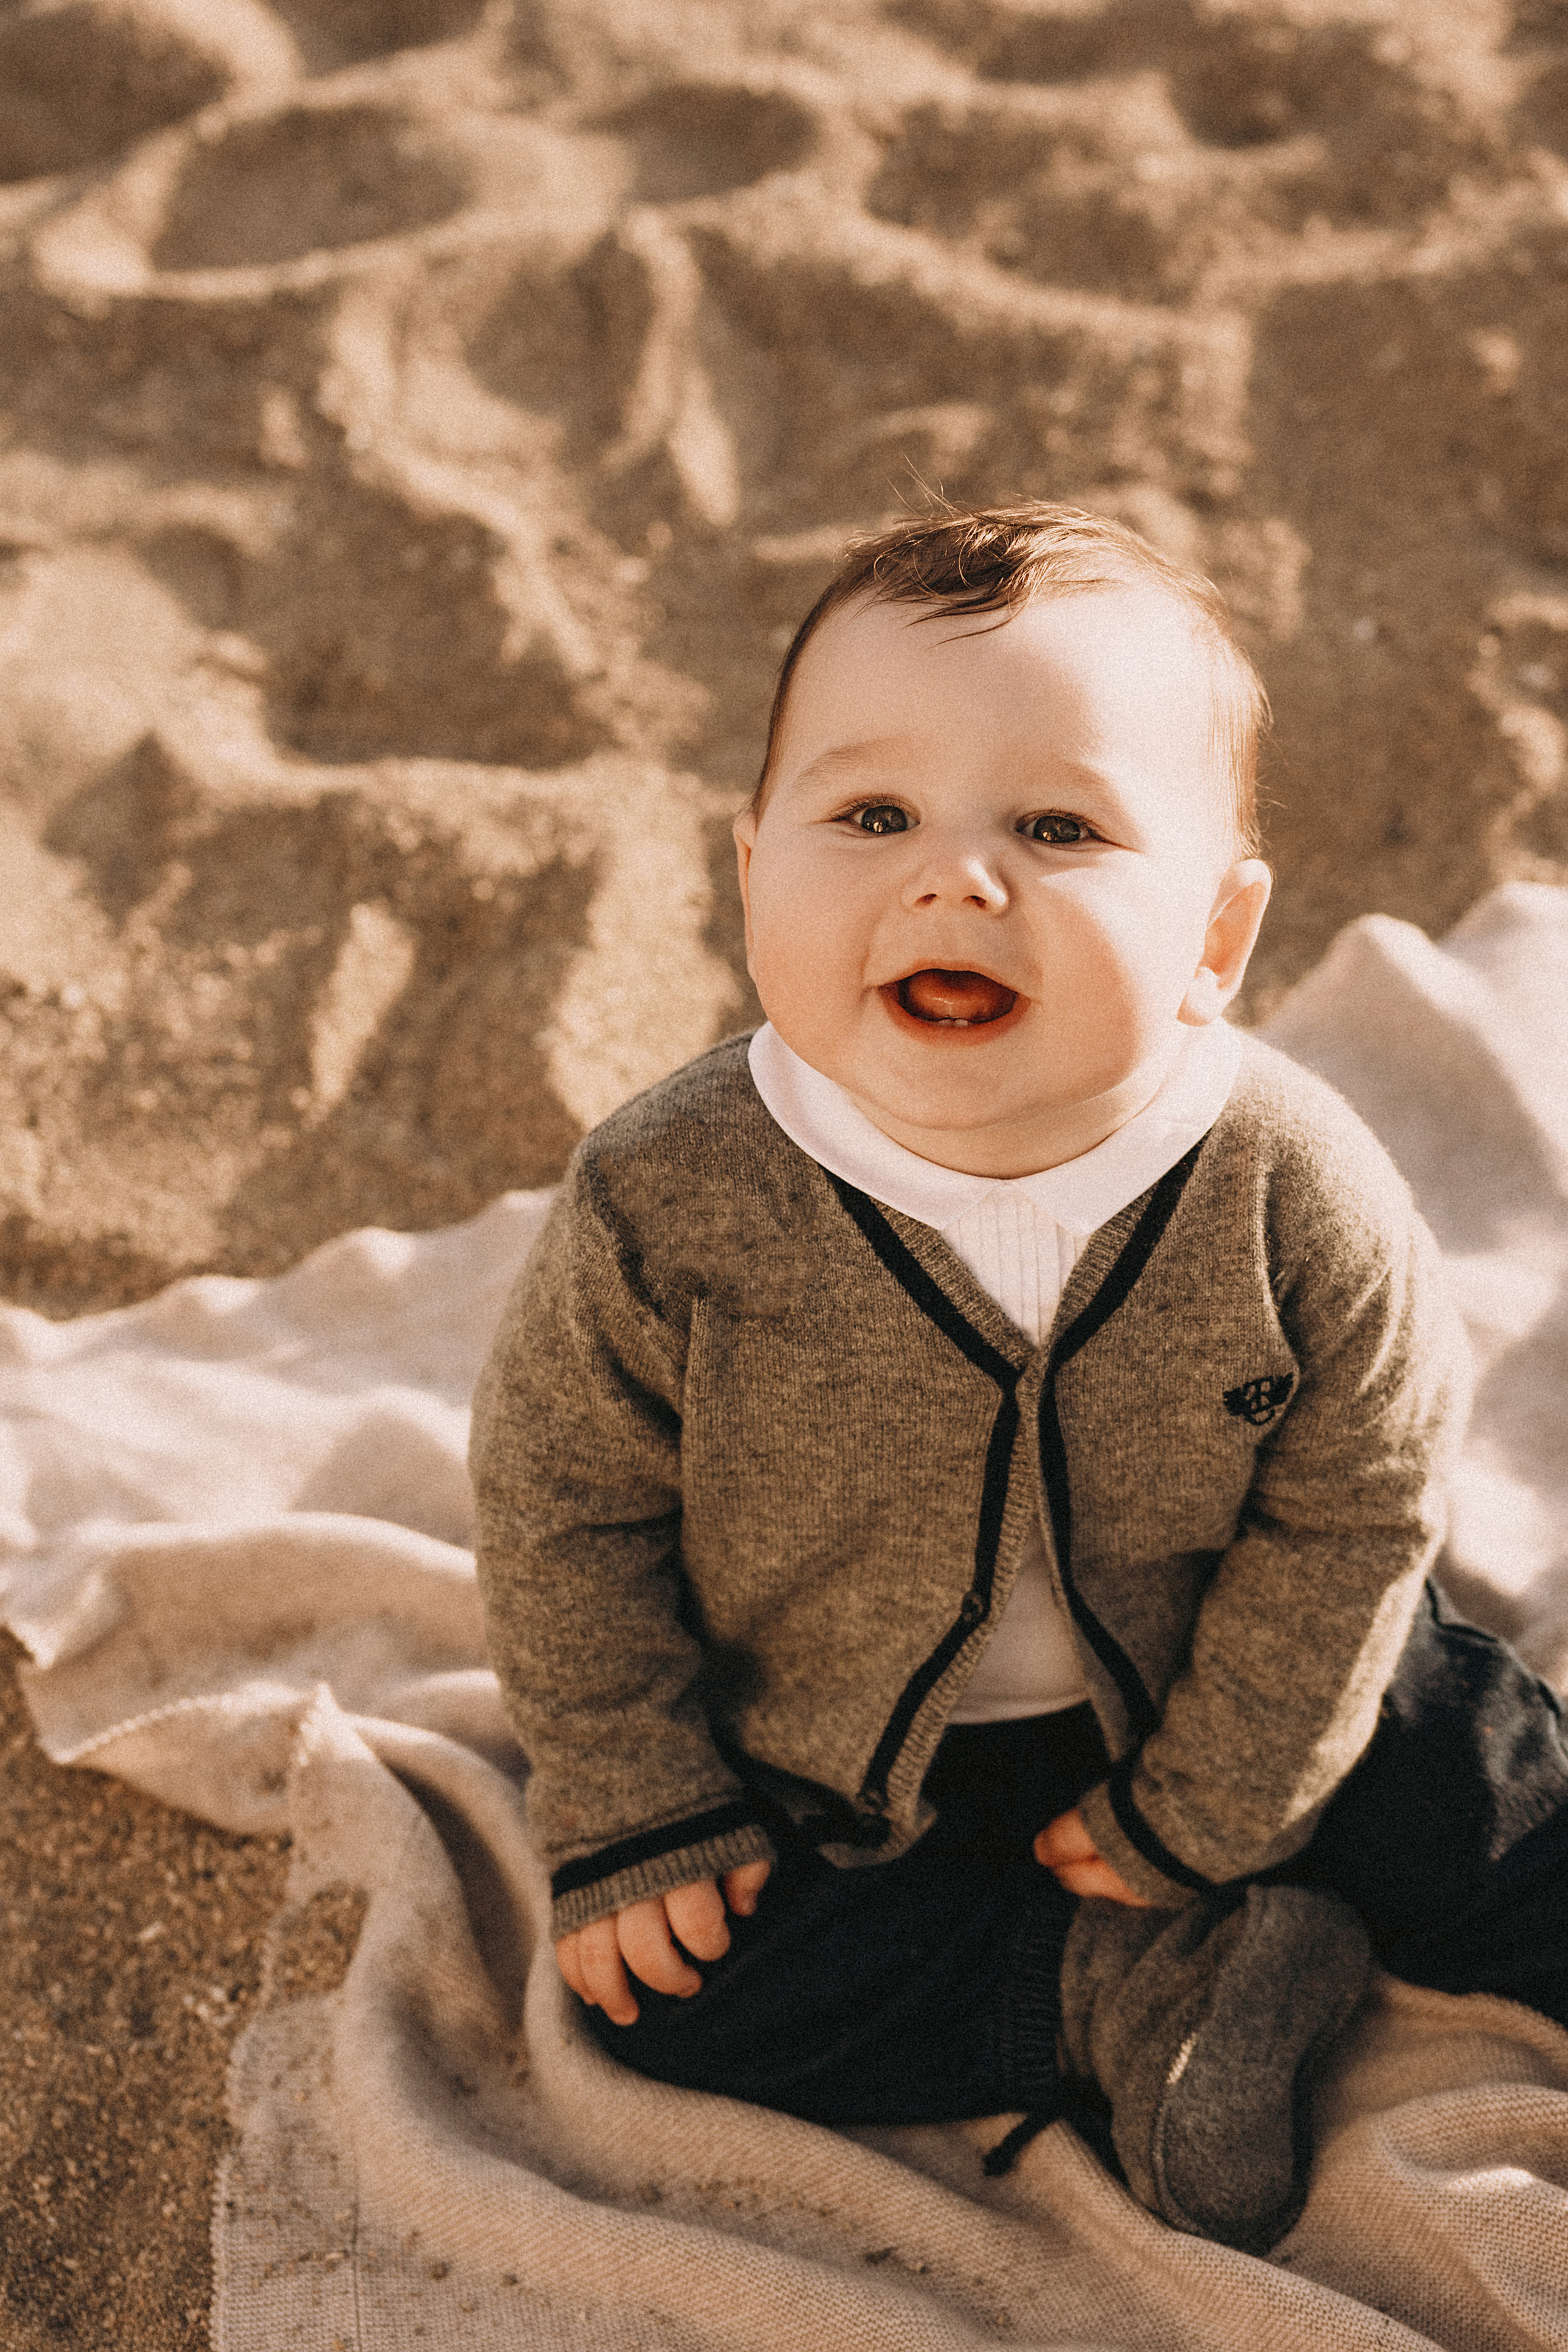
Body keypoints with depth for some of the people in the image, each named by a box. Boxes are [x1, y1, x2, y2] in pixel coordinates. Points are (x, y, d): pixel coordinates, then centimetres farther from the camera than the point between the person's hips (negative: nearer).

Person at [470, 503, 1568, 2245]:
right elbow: (564, 1503, -13)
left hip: (1200, 1703, 0)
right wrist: (632, 1815, -9)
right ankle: (1119, 1986, -6)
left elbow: (1351, 1515, -13)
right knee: (683, 1996, -13)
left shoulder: (1304, 1202, -27)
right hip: (819, 1755, 0)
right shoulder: (668, 1202, -29)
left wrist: (1199, 1810, -8)